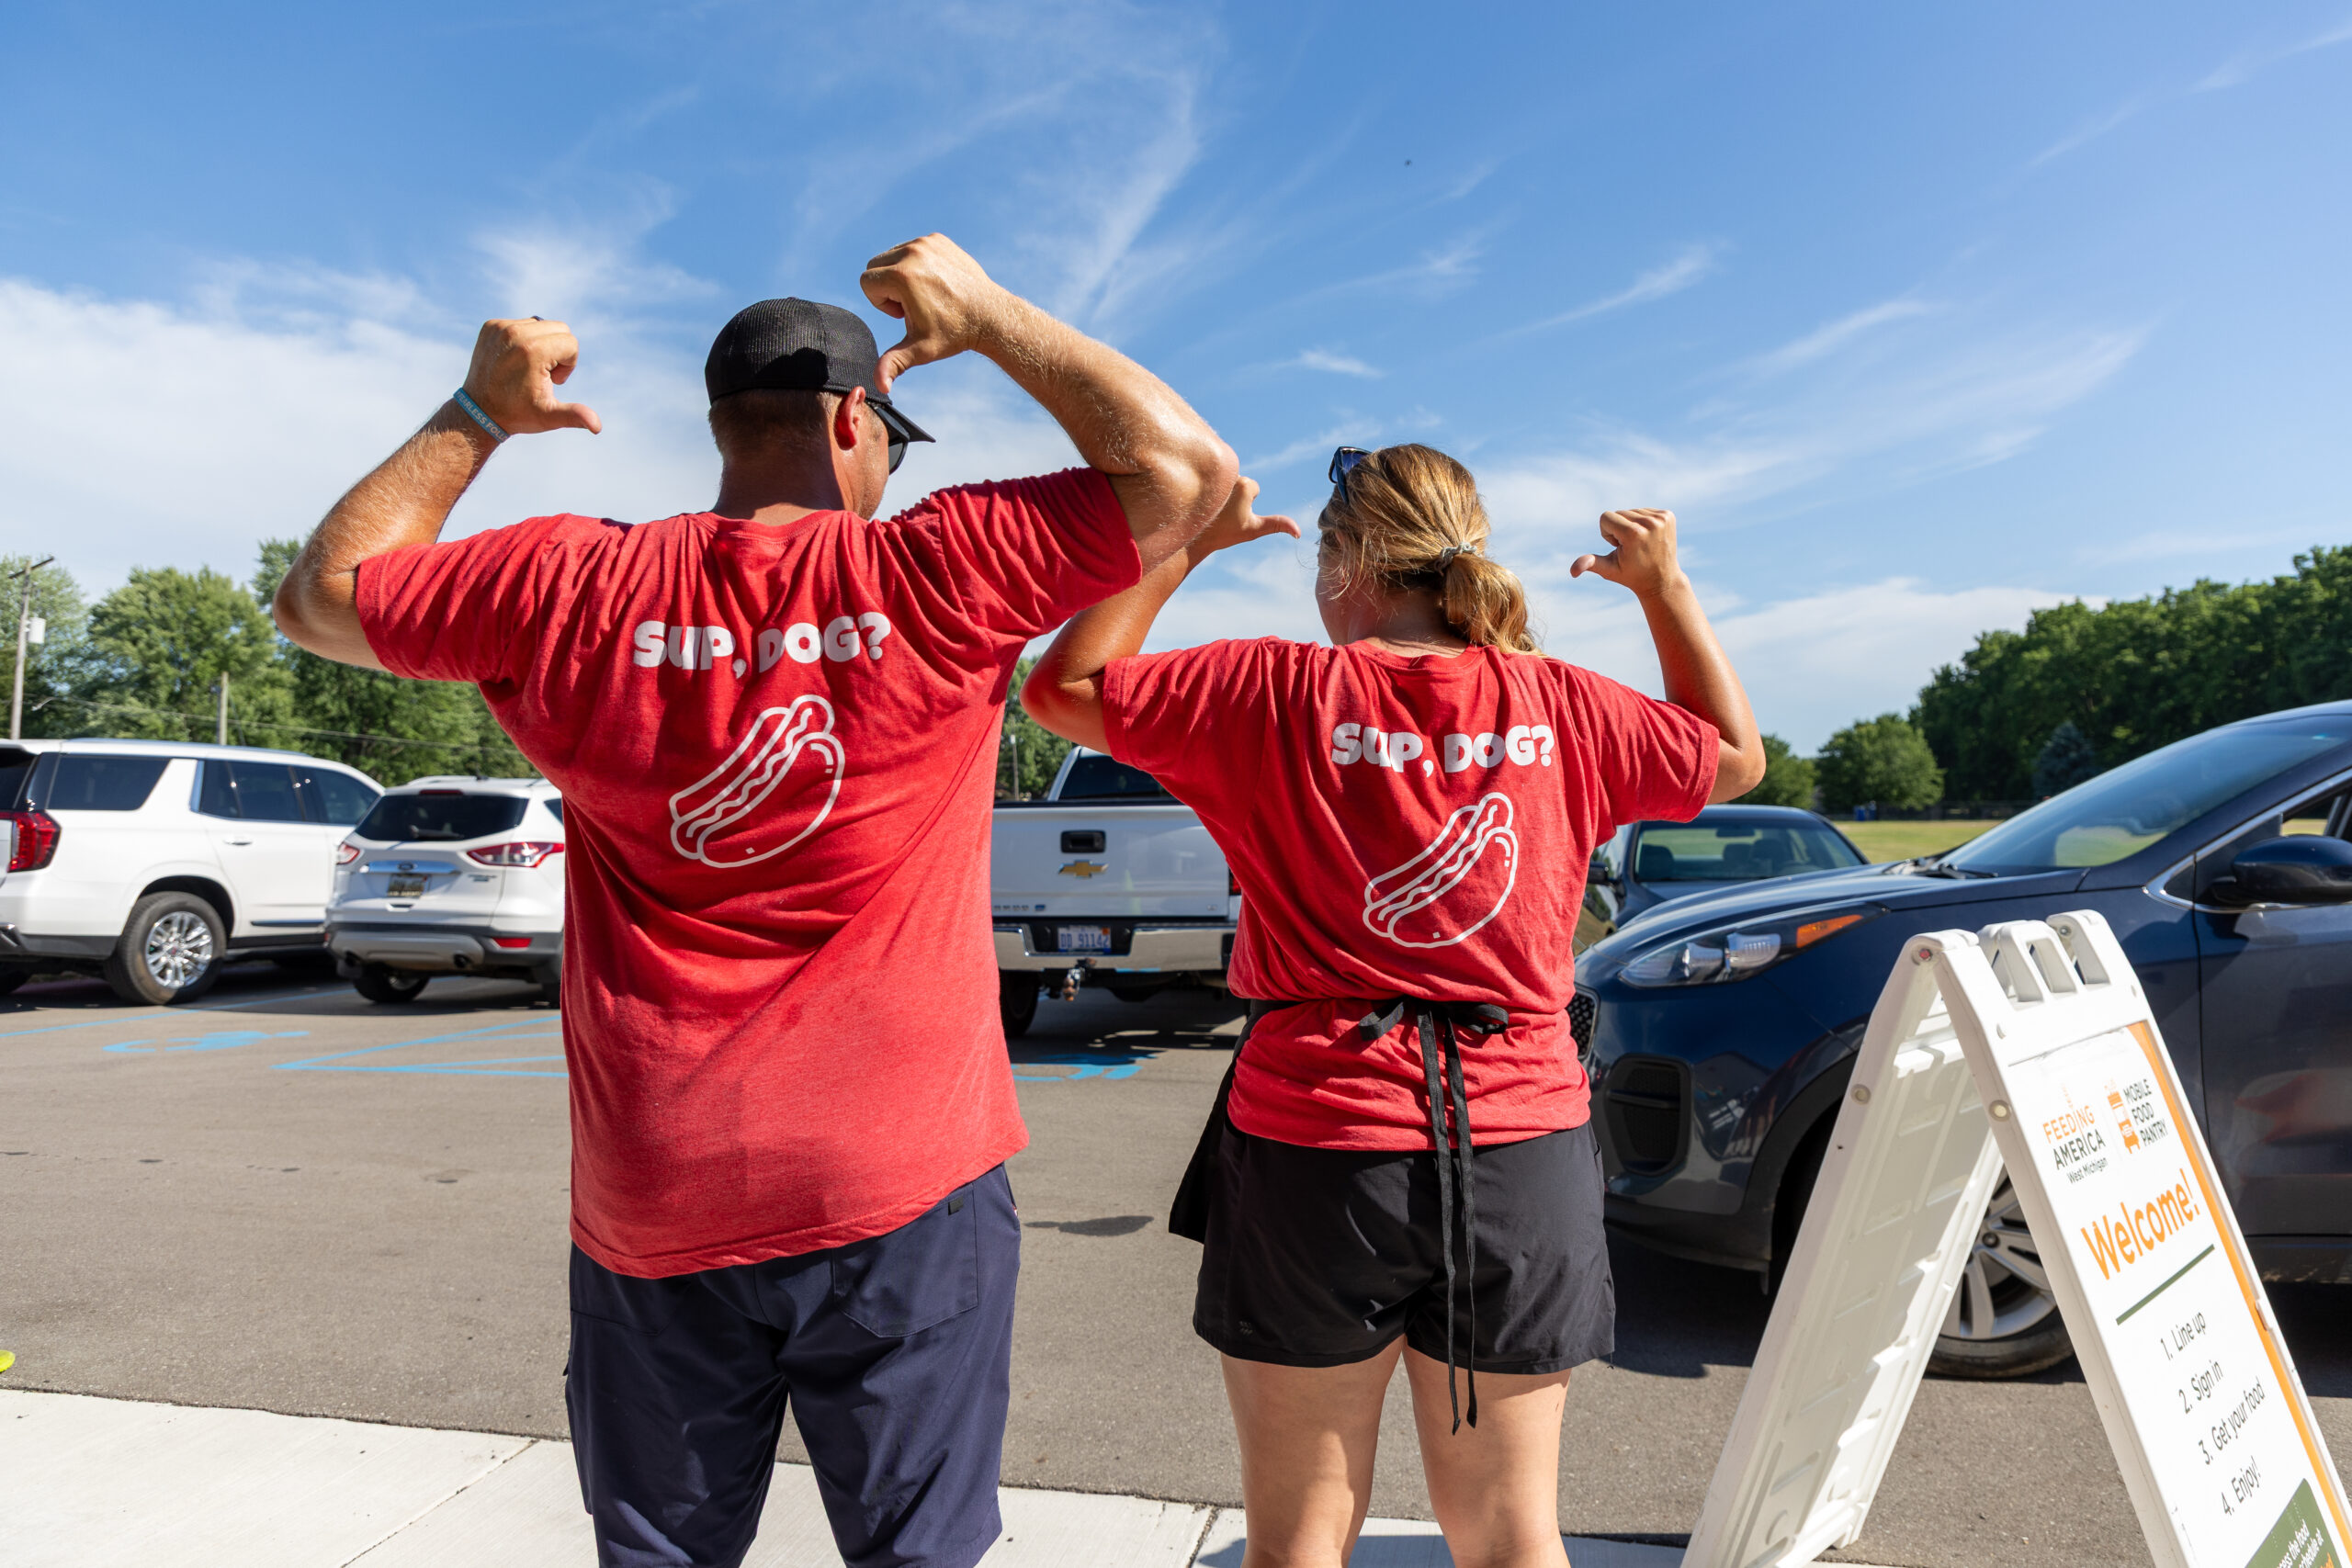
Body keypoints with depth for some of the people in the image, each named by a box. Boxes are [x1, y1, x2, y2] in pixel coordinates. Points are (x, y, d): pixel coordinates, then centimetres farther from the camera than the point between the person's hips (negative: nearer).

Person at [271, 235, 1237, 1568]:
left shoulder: (579, 590, -3)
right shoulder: (933, 576, -12)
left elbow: (322, 593, 13)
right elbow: (1189, 469, -7)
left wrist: (480, 415, 18)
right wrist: (985, 316, -1)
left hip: (651, 1203, 3)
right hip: (904, 1193, -2)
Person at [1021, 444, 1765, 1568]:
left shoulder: (1279, 692, -9)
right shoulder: (1559, 705, 0)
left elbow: (1063, 686, 0)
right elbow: (1735, 756, 17)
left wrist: (1184, 546, 4)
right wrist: (1664, 588, 21)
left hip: (1313, 1143, -2)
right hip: (1520, 1147, 3)